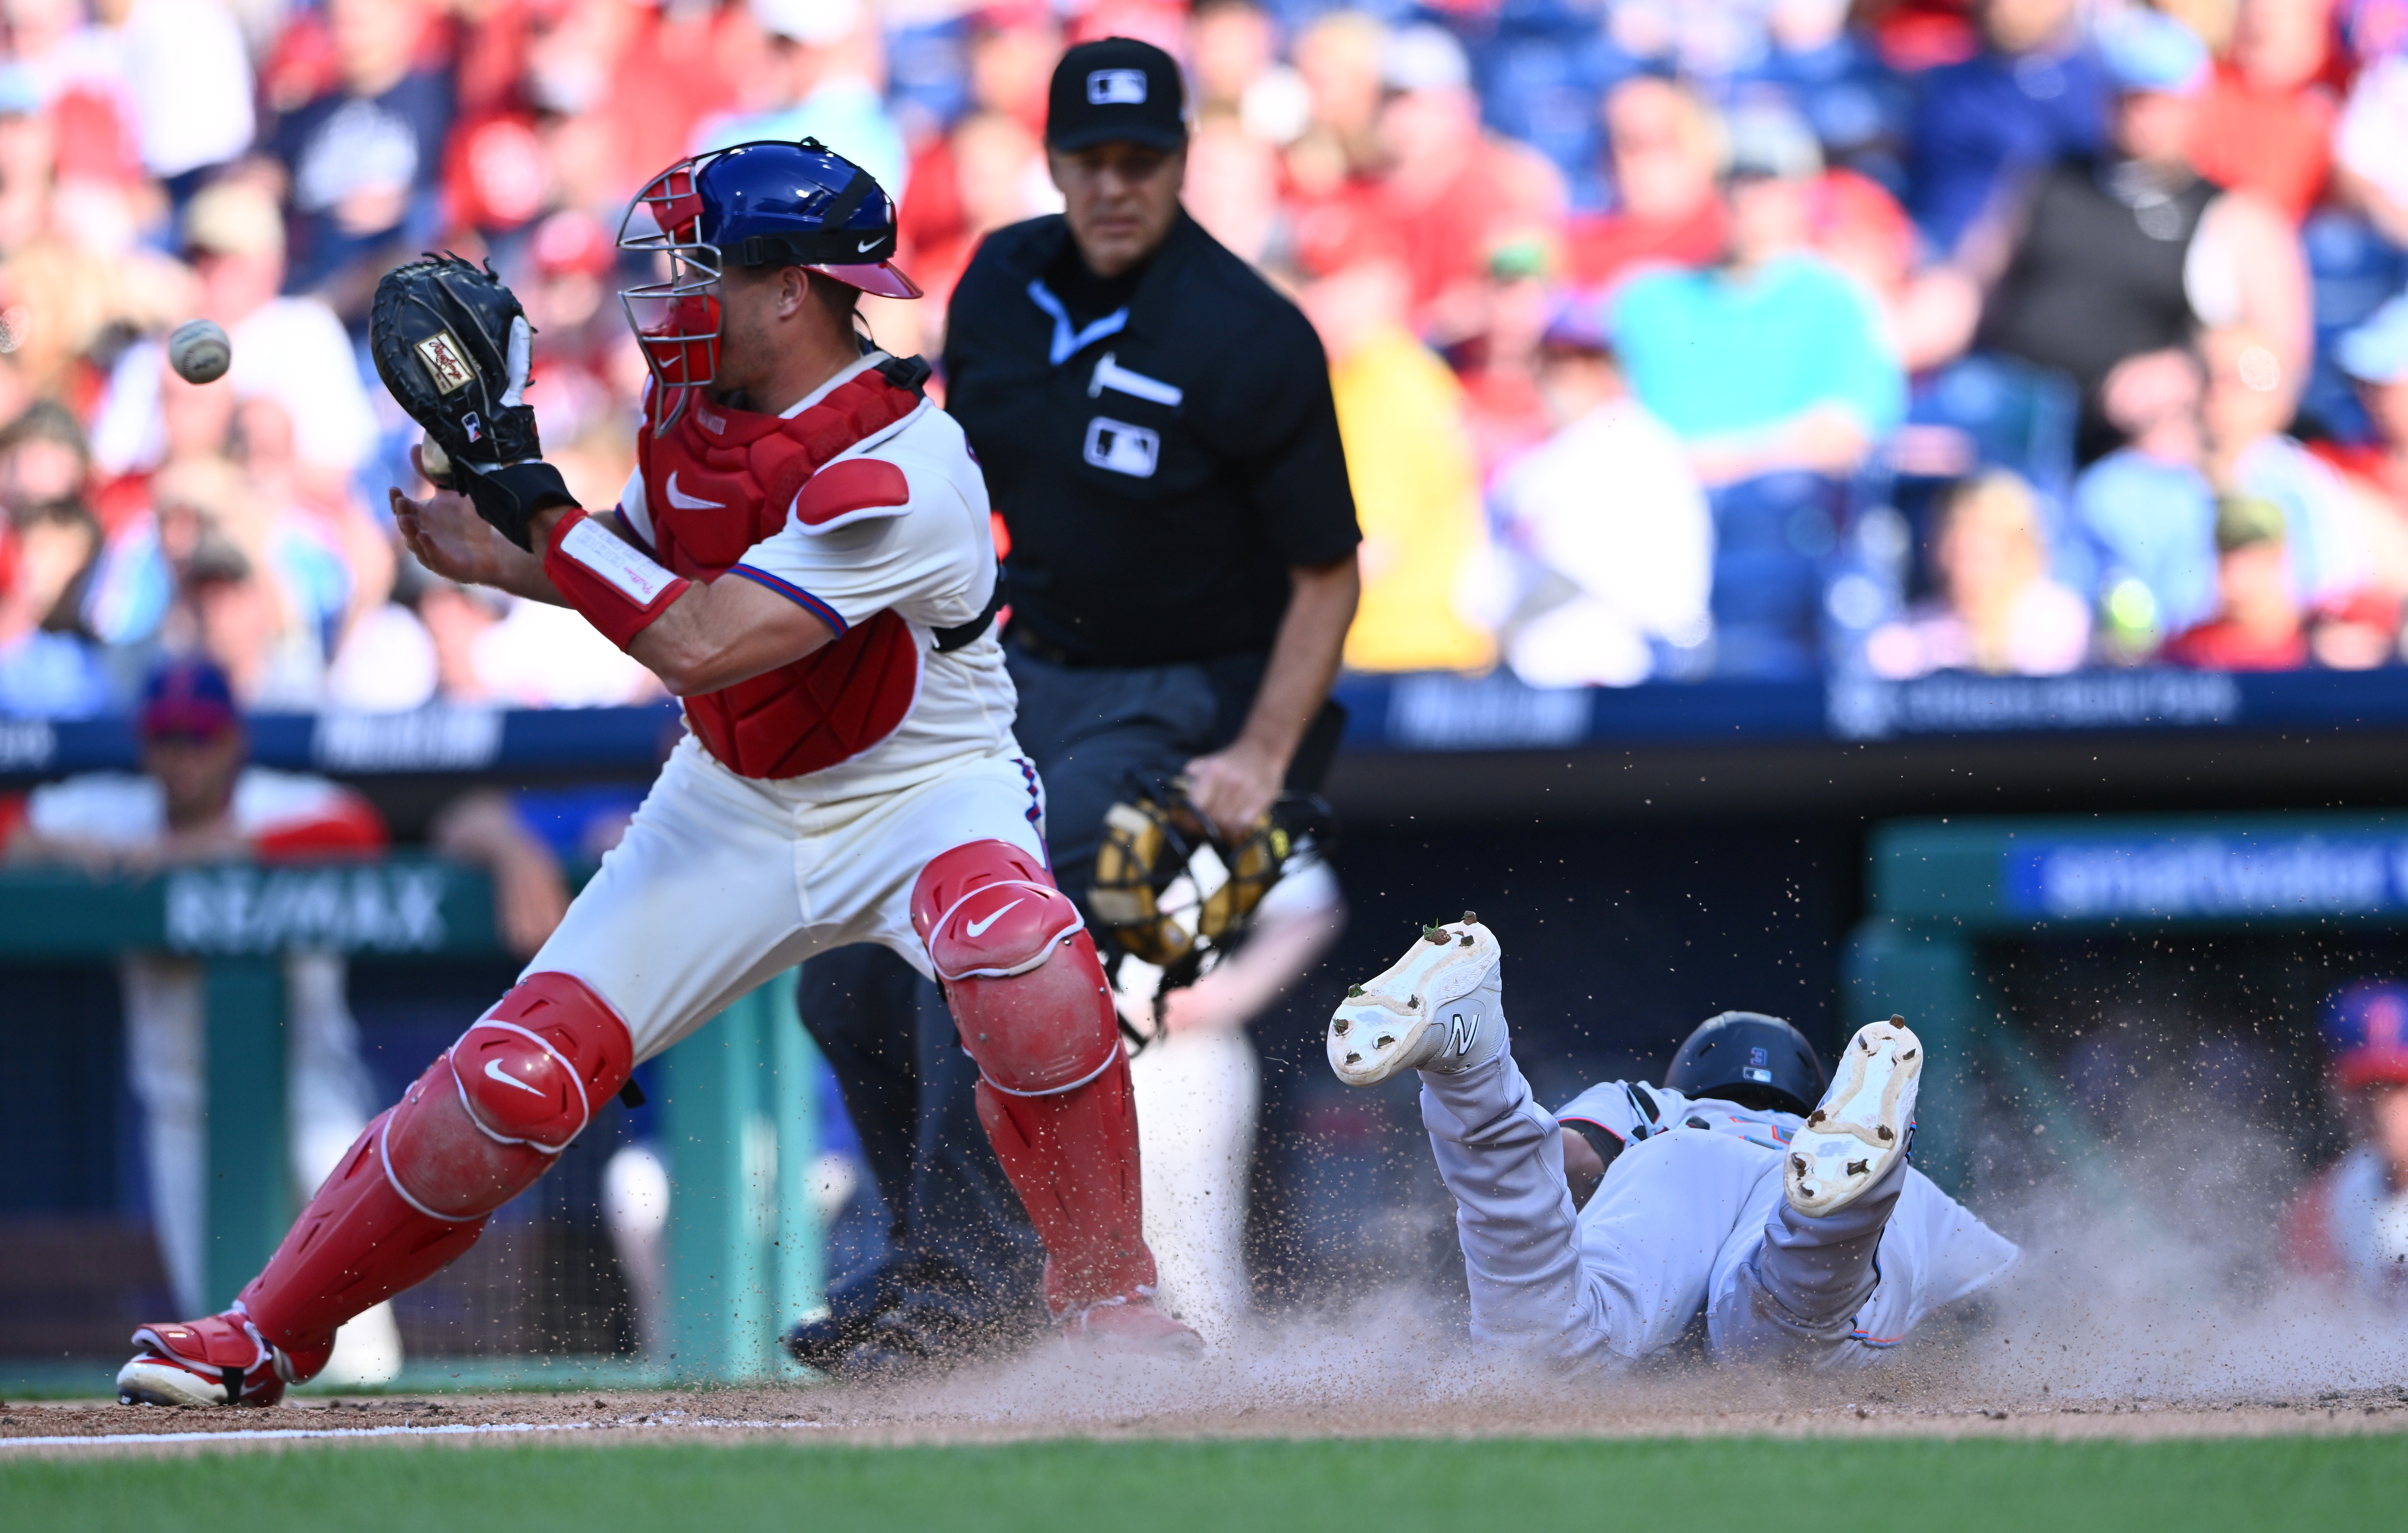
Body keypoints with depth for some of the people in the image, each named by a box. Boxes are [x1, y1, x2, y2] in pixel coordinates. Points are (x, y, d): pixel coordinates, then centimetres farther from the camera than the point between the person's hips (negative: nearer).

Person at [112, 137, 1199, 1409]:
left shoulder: (893, 473, -29)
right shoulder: (696, 410, -5)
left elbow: (697, 646, -34)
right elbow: (649, 567, 14)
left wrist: (539, 509, -29)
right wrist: (495, 556, -6)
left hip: (922, 791, -6)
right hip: (735, 802, 6)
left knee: (1026, 970, -38)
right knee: (519, 1078, -6)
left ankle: (1106, 1297, -18)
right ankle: (264, 1337, 8)